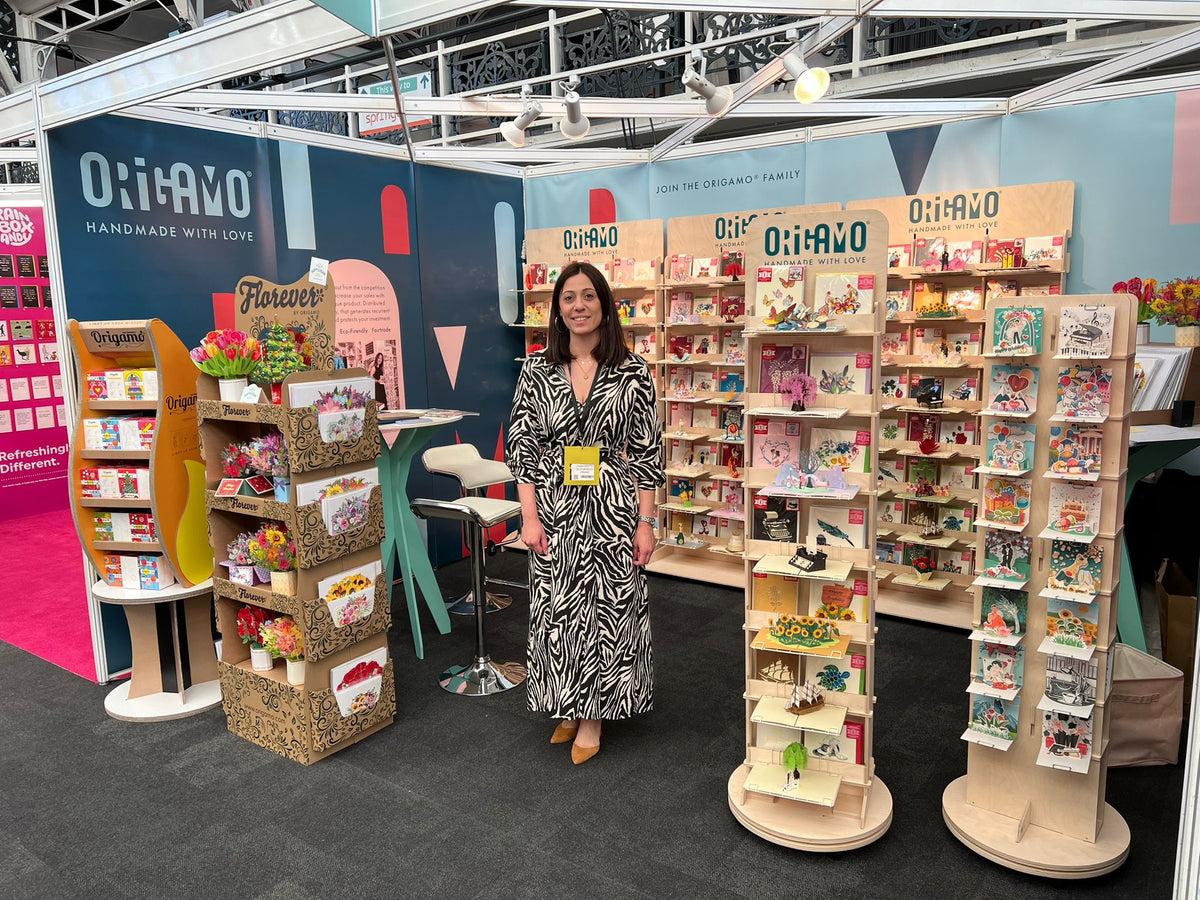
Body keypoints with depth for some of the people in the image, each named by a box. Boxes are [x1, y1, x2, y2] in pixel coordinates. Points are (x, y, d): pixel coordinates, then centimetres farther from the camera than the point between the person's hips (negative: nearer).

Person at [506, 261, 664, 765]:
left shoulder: (632, 372, -2)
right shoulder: (537, 370, 1)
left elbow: (647, 453, -1)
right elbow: (522, 447, 2)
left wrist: (646, 522, -4)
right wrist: (529, 516, -4)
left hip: (611, 506, -1)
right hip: (553, 509, 2)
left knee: (608, 607, 6)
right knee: (555, 608, 10)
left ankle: (594, 714, 27)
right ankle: (567, 708, 32)